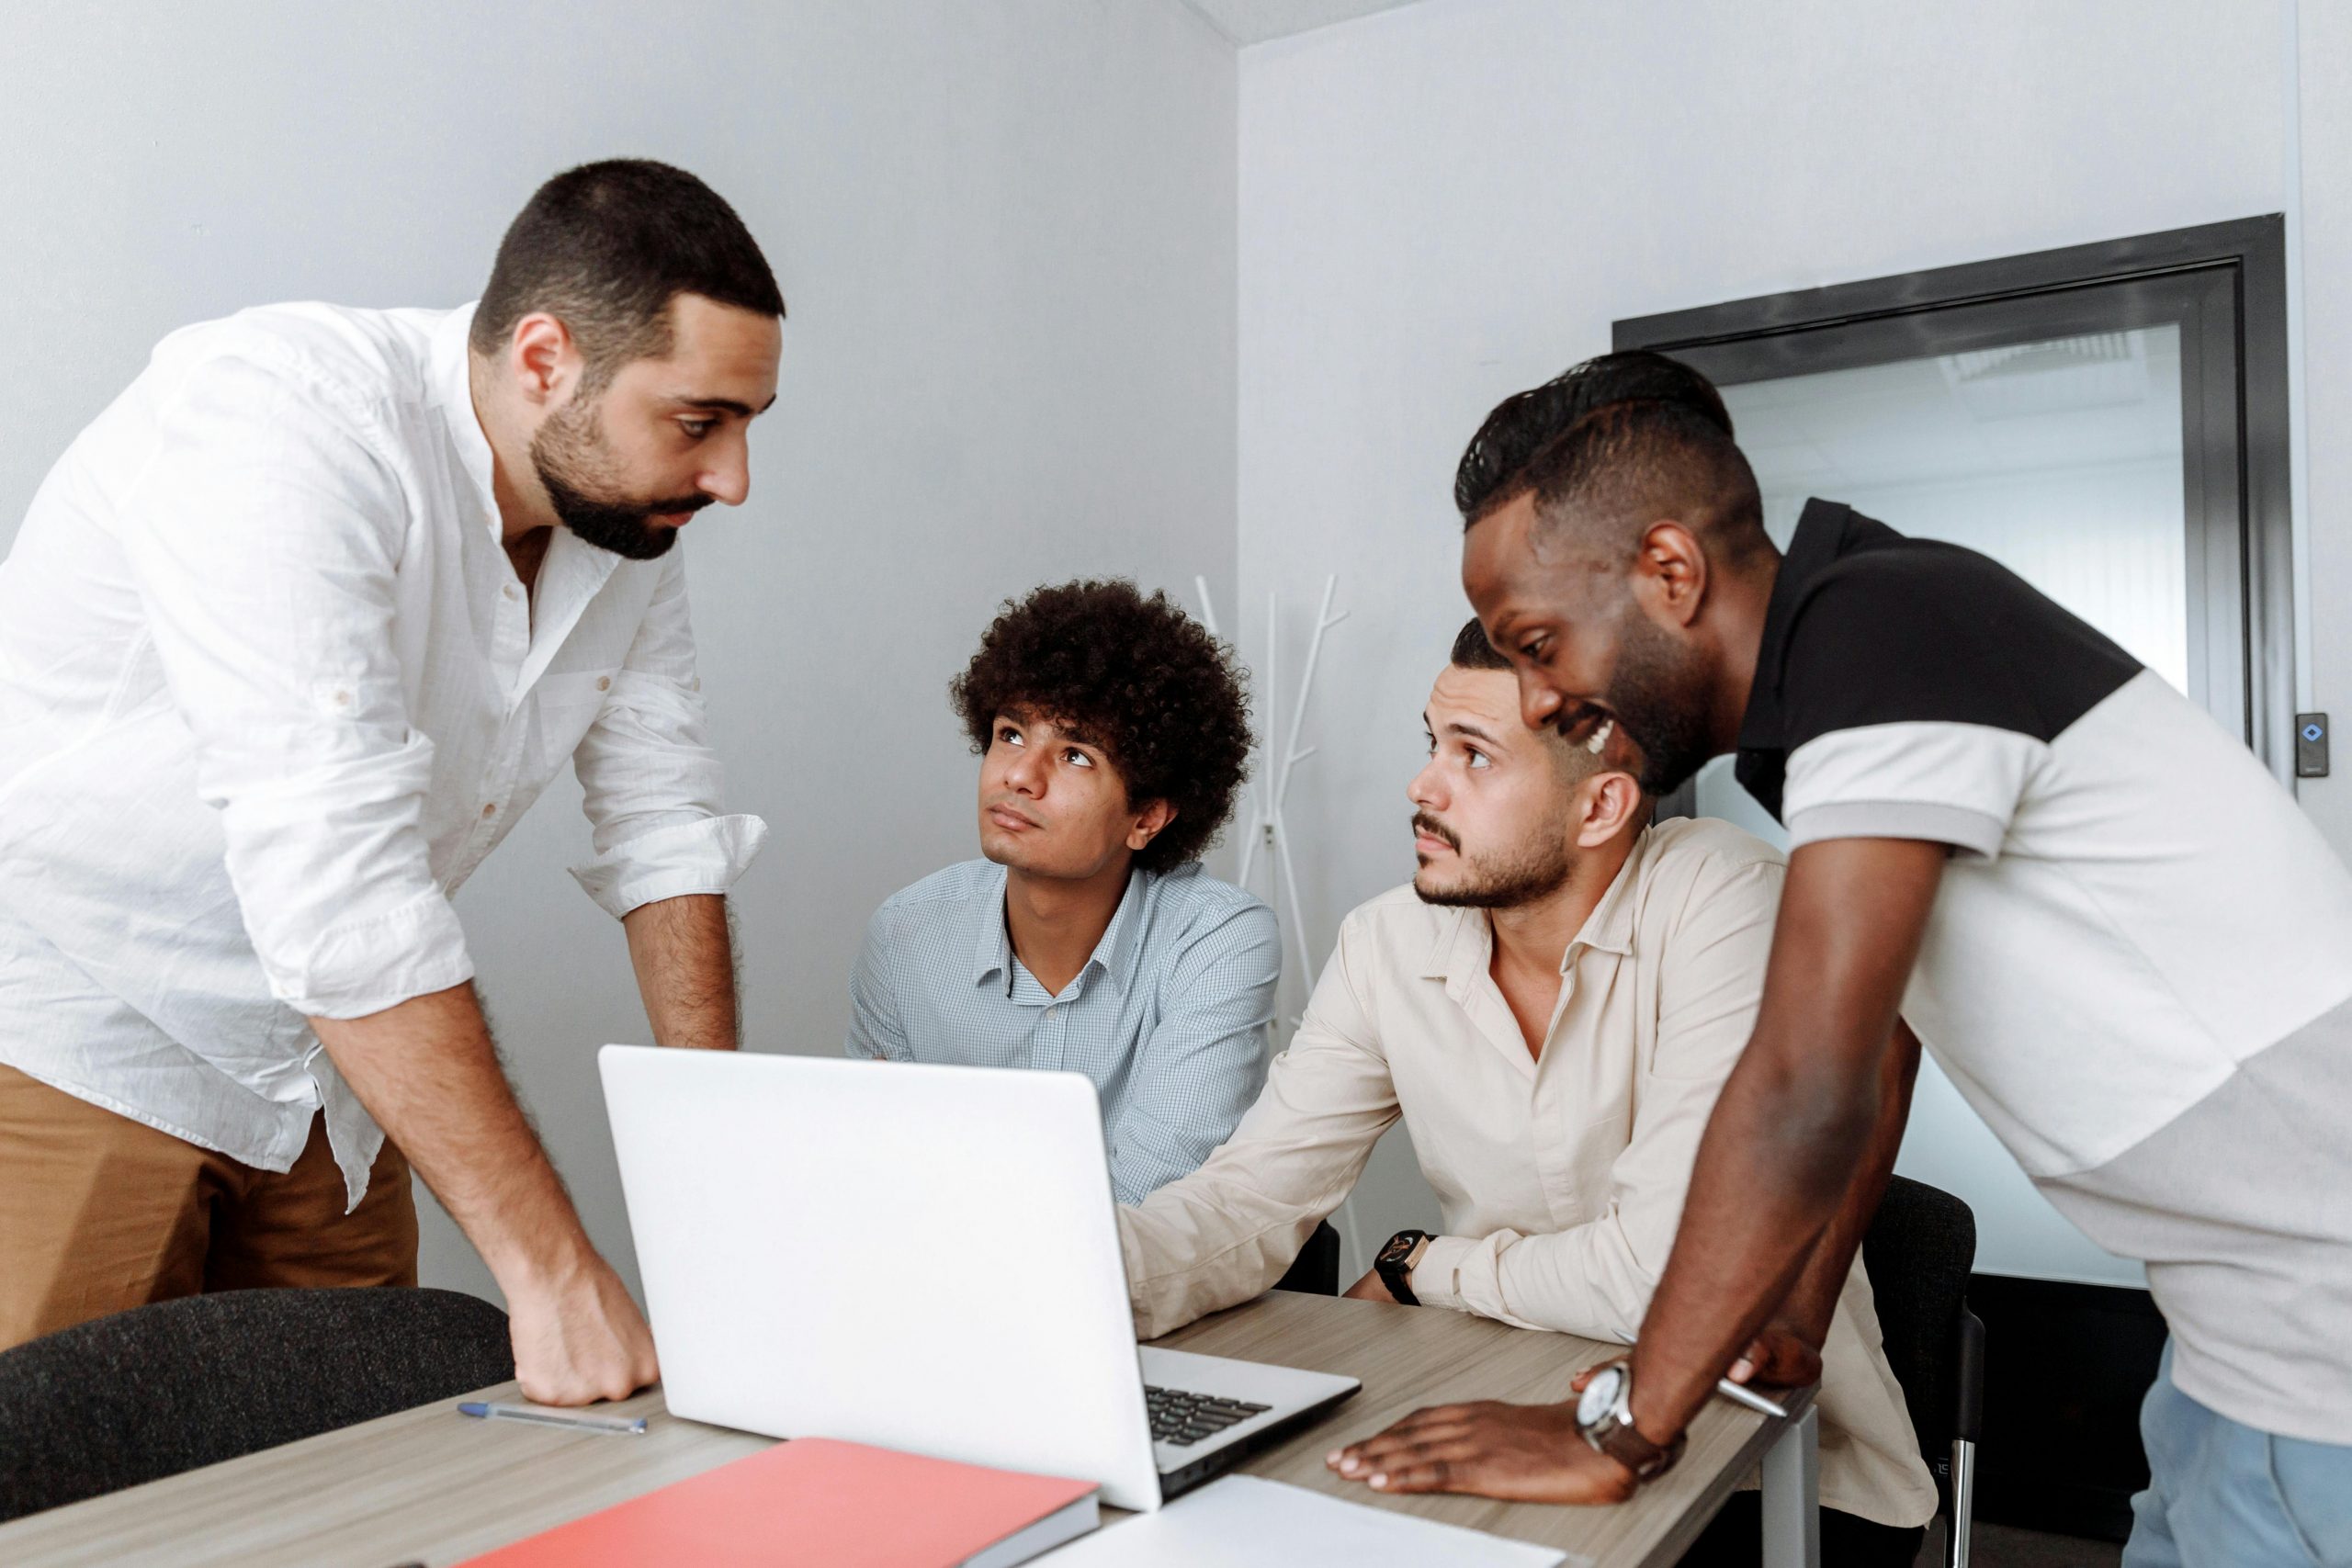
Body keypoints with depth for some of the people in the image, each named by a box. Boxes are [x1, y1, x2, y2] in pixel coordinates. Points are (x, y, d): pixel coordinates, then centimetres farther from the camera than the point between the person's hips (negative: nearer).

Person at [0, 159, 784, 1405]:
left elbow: (664, 820, 1)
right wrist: (549, 1267, -35)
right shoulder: (283, 419, -28)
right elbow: (334, 876, -36)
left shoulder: (626, 510, -4)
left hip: (317, 1069, 6)